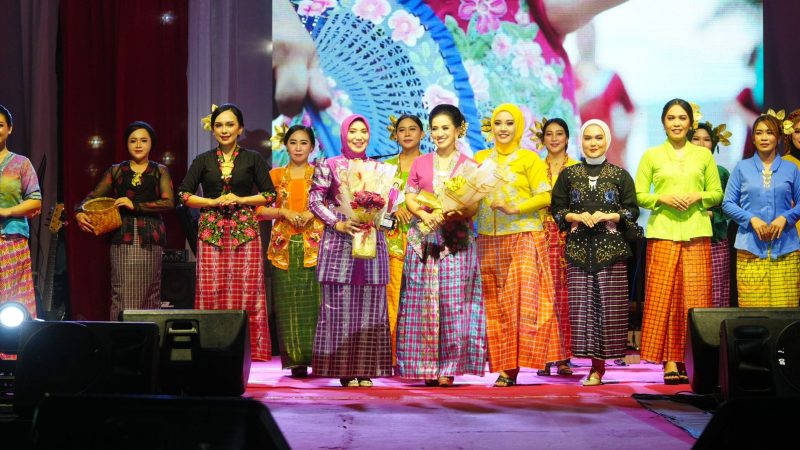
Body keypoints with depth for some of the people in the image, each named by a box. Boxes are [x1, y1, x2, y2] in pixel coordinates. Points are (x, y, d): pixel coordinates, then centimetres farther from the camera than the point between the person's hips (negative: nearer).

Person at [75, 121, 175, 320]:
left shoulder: (159, 171, 11)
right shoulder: (116, 171, 15)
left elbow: (169, 202, -3)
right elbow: (93, 196, 10)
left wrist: (135, 205, -11)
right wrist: (79, 213, -11)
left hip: (150, 238, 0)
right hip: (123, 236, 0)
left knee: (150, 293, -3)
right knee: (122, 294, -8)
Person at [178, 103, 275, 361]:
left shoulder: (252, 159, 8)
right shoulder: (203, 161, 10)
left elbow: (269, 194, 6)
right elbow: (184, 194, 6)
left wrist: (240, 199, -7)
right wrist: (213, 202, -7)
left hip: (245, 231, -1)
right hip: (211, 231, 1)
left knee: (245, 290, -5)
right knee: (210, 290, -4)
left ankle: (247, 349, -1)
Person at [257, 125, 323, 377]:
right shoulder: (275, 175, 12)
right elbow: (260, 209, 7)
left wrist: (312, 212, -10)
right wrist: (284, 212, -8)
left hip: (313, 244, -1)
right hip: (284, 245, 1)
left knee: (313, 299, -9)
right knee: (288, 302, -2)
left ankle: (315, 357, -6)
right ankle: (295, 360, 0)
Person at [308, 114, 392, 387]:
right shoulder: (329, 166, 5)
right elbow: (315, 201, 1)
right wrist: (338, 224, -11)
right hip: (339, 242, -3)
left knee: (370, 305, 0)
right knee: (340, 304, -5)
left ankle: (365, 370, 4)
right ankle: (345, 371, -2)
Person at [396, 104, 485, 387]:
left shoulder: (469, 166, 6)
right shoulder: (420, 164, 14)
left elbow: (474, 207, -1)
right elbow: (410, 199, 6)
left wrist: (455, 213, -21)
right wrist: (425, 215, -14)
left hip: (457, 241, -2)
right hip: (423, 240, 2)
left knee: (453, 304, -6)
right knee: (422, 303, -1)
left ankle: (449, 367, -2)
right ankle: (427, 366, 3)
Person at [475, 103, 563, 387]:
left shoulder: (529, 159, 3)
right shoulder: (481, 159, 15)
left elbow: (545, 196, -5)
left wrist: (515, 208, -16)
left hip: (524, 237, -4)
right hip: (489, 240, 4)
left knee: (523, 297, -13)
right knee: (496, 305, 1)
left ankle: (513, 364, -12)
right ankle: (505, 366, 3)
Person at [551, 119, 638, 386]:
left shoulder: (620, 175, 8)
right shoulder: (569, 175, 11)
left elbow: (632, 211, 5)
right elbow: (557, 209, 10)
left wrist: (607, 216, -10)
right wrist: (577, 217, -8)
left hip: (610, 247, -1)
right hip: (578, 248, 1)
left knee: (609, 304, -5)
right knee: (582, 303, -5)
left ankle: (599, 366, 0)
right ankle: (596, 365, 1)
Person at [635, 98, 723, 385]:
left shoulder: (704, 155, 13)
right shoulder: (651, 156, 9)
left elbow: (717, 193, 13)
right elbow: (639, 195, 7)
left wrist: (698, 196, -6)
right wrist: (664, 198, -9)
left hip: (696, 232, 1)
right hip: (663, 232, -1)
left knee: (696, 296, -4)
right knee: (664, 296, -6)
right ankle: (670, 361, -3)